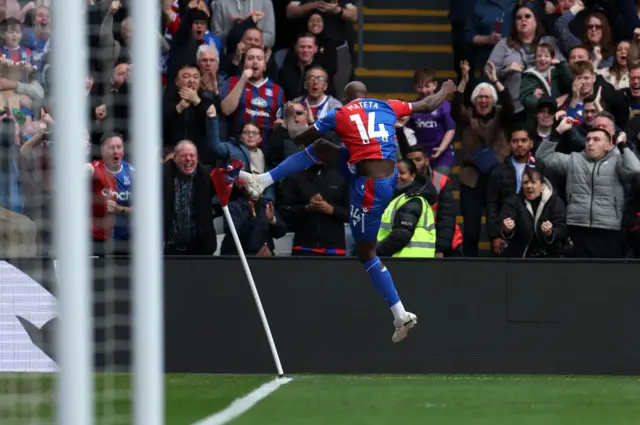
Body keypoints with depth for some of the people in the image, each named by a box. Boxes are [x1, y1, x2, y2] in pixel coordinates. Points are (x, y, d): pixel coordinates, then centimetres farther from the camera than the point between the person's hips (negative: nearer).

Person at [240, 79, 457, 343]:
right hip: (387, 177, 7)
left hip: (370, 187, -7)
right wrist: (445, 92, 46)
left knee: (366, 253, 6)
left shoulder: (340, 115, -3)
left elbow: (298, 137, 8)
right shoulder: (387, 107, 9)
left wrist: (290, 119, 31)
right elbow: (428, 105, 24)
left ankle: (401, 316, 6)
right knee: (319, 148, 18)